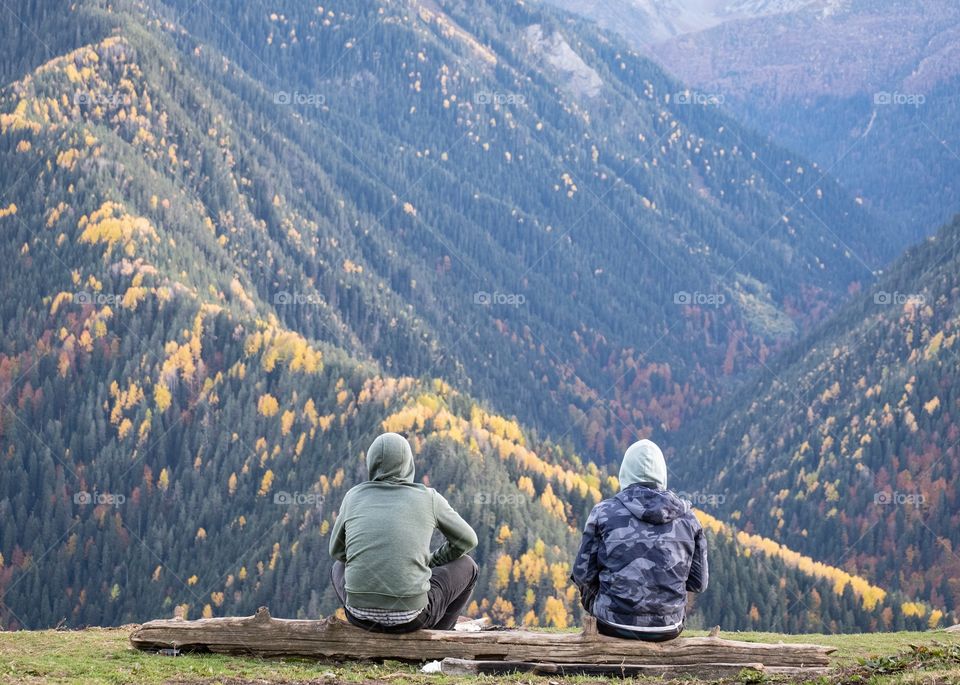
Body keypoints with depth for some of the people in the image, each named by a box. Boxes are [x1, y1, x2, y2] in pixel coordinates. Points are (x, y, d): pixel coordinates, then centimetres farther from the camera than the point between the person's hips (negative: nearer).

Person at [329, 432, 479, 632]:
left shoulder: (354, 496, 8)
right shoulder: (428, 498, 3)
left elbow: (337, 550, 23)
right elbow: (467, 540, 16)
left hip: (362, 615, 2)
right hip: (410, 615, -2)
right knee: (466, 567, 25)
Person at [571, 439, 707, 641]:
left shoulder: (605, 512, -8)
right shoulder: (686, 517, 0)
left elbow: (583, 576, -5)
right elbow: (698, 583, 4)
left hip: (616, 624, -2)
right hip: (668, 628, 2)